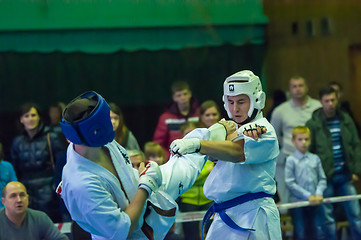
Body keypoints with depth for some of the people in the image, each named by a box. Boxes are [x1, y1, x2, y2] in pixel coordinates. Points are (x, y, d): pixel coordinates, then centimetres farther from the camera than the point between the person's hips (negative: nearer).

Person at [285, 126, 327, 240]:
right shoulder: (291, 160, -5)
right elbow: (290, 183, -10)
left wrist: (319, 193, -9)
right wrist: (308, 196, -14)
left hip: (315, 203, 4)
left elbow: (322, 179, 10)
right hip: (298, 203, -4)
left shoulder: (315, 159, 7)